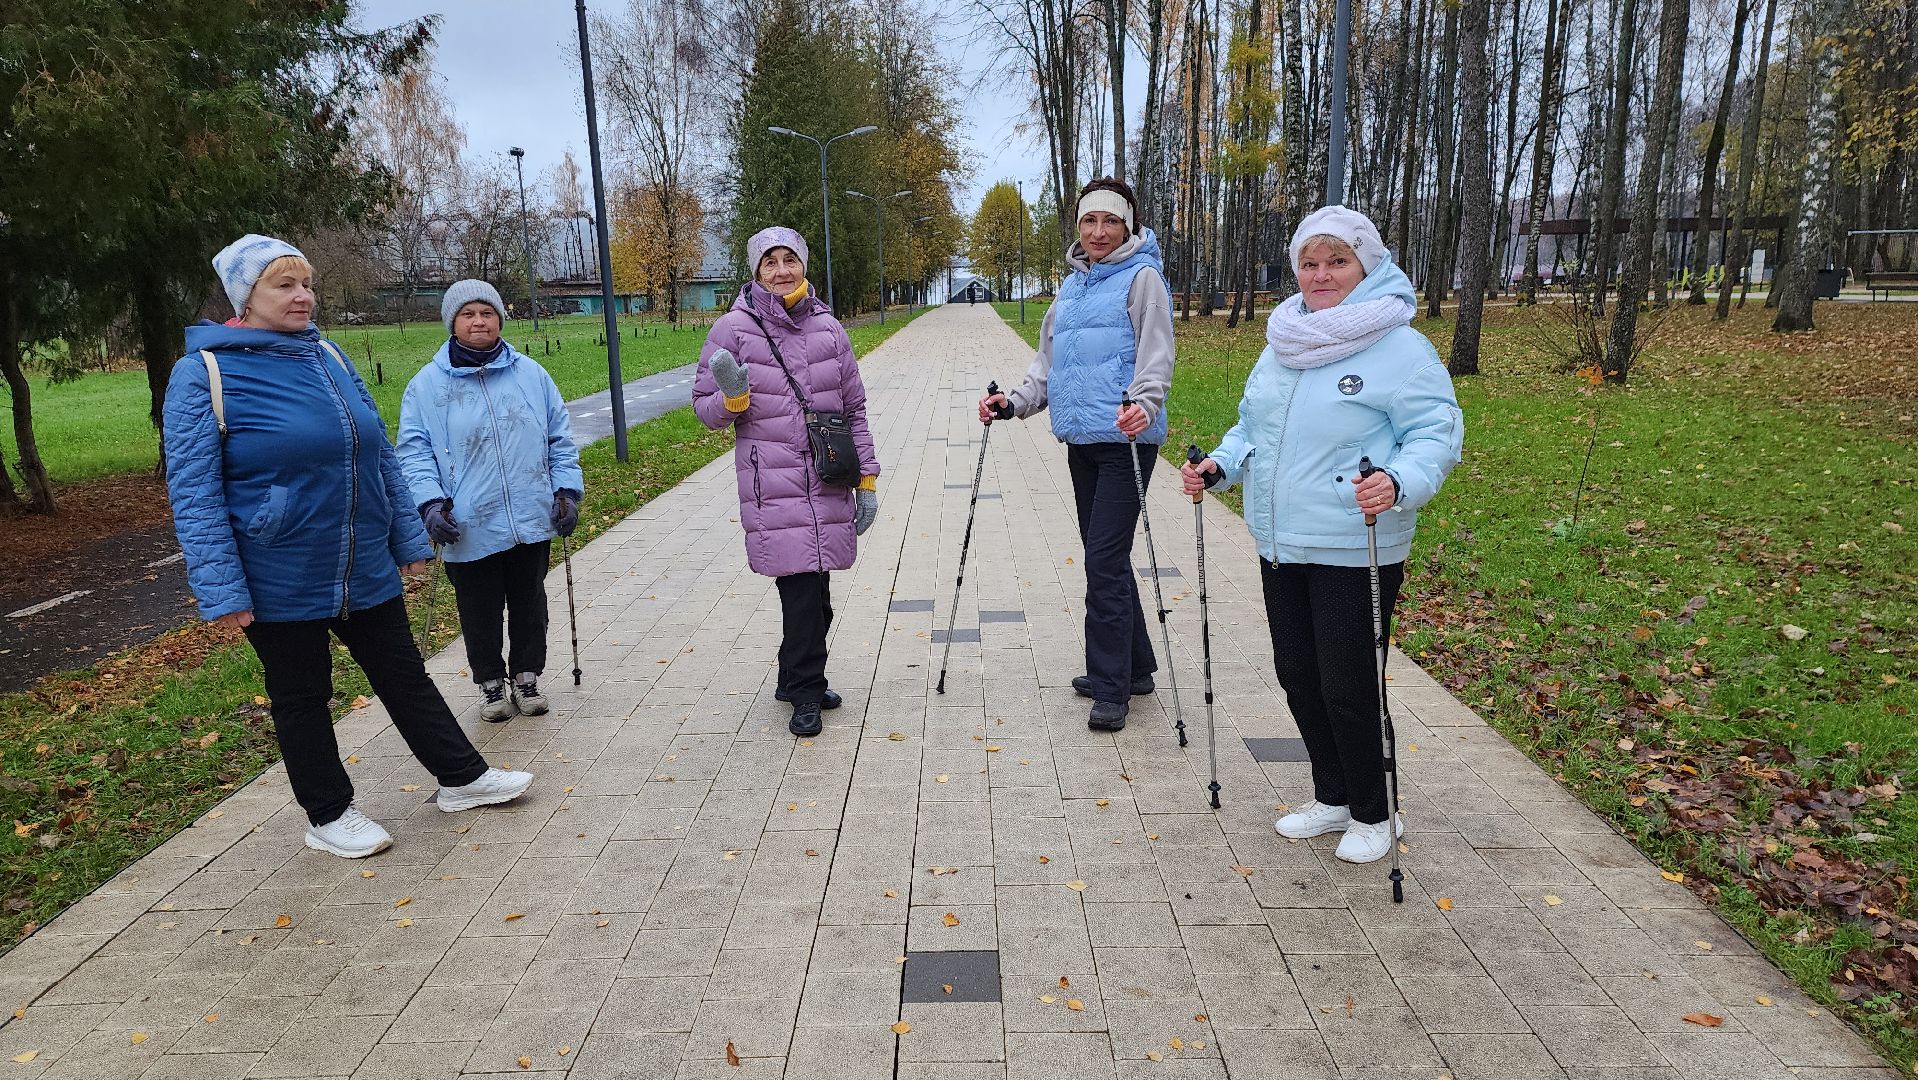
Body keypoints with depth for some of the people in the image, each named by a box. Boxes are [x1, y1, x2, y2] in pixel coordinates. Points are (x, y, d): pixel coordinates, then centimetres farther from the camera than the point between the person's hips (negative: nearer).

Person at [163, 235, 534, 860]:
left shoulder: (328, 357, 6)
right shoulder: (202, 373, -11)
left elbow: (379, 456, 12)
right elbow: (193, 493, -12)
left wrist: (408, 538, 13)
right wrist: (221, 591, -16)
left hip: (366, 569, 5)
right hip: (280, 581, -5)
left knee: (404, 675, 15)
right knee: (301, 697, 12)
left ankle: (462, 776, 28)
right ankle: (329, 816, 28)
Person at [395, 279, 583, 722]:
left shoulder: (531, 373, 6)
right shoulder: (427, 384, 0)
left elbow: (560, 437, 9)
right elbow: (414, 451, -2)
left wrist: (567, 489, 1)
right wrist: (430, 503, -15)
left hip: (532, 522, 2)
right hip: (469, 530, -2)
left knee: (529, 604, 14)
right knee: (481, 613, 9)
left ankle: (527, 677, 31)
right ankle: (491, 683, 28)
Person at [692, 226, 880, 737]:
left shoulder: (827, 327, 10)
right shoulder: (734, 328, -1)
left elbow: (854, 408, 15)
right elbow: (703, 407, 4)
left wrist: (867, 478, 12)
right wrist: (731, 399, -19)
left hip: (829, 483, 4)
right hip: (773, 486, -4)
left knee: (816, 586, 9)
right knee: (801, 586, -7)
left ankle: (799, 679, 28)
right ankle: (805, 691, 10)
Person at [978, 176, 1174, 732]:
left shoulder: (1142, 277, -3)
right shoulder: (1072, 285, 19)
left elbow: (1156, 353, -14)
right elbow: (1049, 360, 20)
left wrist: (1144, 402, -32)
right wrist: (1016, 400, 5)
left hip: (1126, 437, -8)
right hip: (1081, 438, 8)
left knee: (1105, 559, -10)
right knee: (1104, 555, 14)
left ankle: (1110, 685, 2)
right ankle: (1134, 666, 28)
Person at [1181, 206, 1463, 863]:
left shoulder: (1400, 348, -11)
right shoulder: (1282, 343, 12)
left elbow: (1439, 432, -15)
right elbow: (1252, 426, 21)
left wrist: (1400, 482, -33)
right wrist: (1220, 466, 4)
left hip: (1355, 553, -7)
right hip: (1281, 545, 8)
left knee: (1348, 689, 0)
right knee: (1298, 678, 16)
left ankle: (1372, 815, 24)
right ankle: (1332, 799, 35)